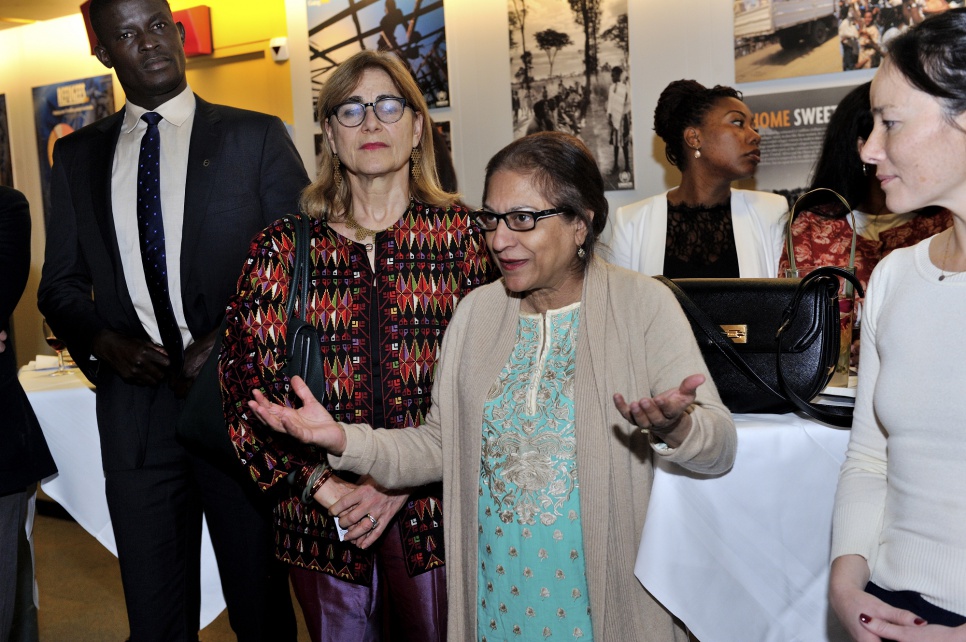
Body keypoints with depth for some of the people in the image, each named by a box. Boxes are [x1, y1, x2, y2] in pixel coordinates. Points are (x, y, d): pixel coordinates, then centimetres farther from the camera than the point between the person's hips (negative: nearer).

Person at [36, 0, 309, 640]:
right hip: (133, 406, 3)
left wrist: (227, 341, -12)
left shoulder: (256, 136, 2)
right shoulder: (78, 155, 12)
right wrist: (103, 341, -5)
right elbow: (61, 284, 15)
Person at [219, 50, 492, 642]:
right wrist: (322, 484, -11)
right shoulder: (282, 248, 3)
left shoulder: (461, 234, 1)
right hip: (322, 519, 1)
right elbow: (245, 377, -1)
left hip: (435, 510, -1)